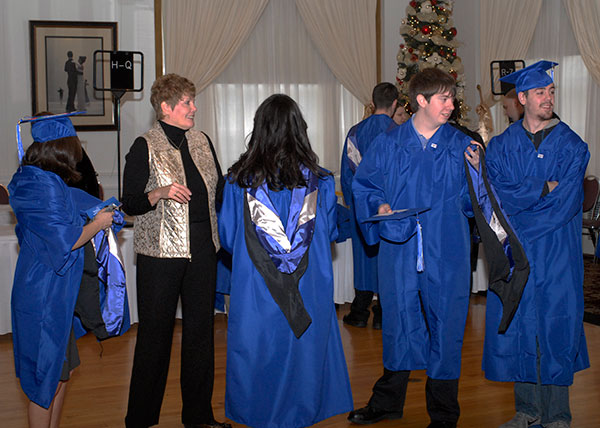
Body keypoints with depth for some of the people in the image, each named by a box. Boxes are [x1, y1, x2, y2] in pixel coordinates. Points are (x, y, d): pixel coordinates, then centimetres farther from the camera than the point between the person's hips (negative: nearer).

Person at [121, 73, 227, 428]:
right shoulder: (145, 147, -5)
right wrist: (161, 193, -23)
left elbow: (219, 189, 19)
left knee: (201, 329, 9)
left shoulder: (201, 141, 11)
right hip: (161, 252, -5)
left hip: (202, 249, 5)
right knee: (156, 332, 0)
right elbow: (130, 203, -8)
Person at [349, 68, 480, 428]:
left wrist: (476, 171, -14)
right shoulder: (388, 144, 4)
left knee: (444, 326, 6)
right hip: (400, 248, 0)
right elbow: (364, 185, 10)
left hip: (446, 253, 0)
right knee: (399, 322, 10)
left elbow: (472, 201, 4)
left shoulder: (461, 146, 4)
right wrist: (379, 206, -9)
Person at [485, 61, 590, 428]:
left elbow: (567, 203, -8)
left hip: (557, 253, -1)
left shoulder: (571, 146, 2)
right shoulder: (501, 146, 7)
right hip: (514, 257, 2)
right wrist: (544, 189, -13)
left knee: (556, 326, 2)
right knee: (518, 327, 5)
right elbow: (498, 195, -6)